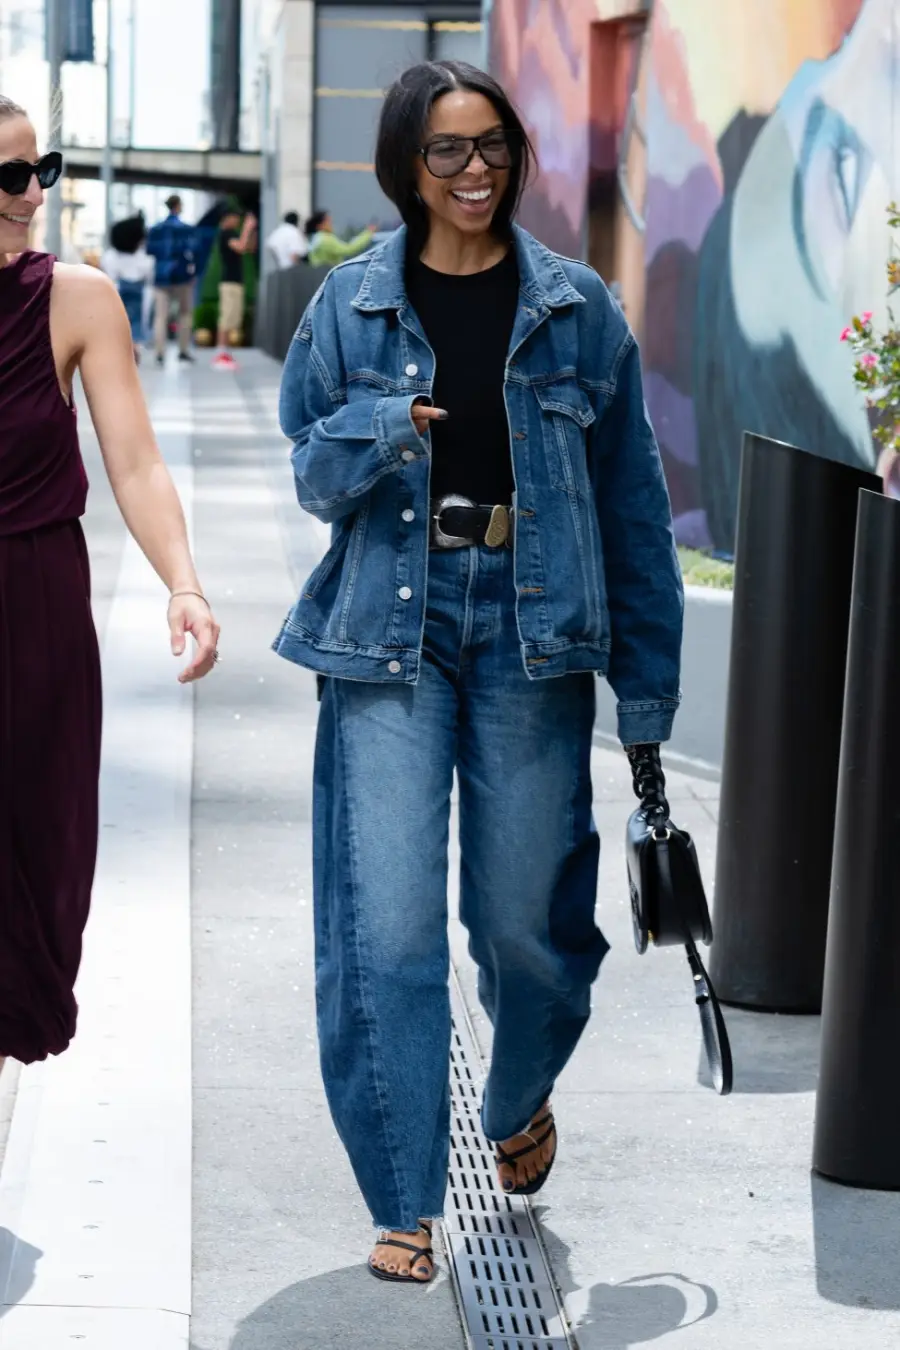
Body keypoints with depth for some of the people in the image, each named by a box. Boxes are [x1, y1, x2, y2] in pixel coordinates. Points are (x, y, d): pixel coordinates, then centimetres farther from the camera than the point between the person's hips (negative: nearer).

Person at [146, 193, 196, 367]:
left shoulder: (155, 230, 5)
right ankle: (183, 350, 18)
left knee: (161, 316, -1)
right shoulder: (186, 229, -7)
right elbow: (190, 252, -14)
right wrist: (193, 270, -3)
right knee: (185, 312, 17)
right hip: (182, 275, -2)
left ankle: (160, 353, -13)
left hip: (161, 275, 2)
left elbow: (149, 252, 4)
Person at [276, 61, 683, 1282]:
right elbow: (310, 474, 10)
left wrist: (647, 693, 2)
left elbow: (633, 499, 4)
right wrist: (379, 433, -15)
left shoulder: (576, 307, 2)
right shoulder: (351, 305, 4)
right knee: (386, 927, -7)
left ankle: (521, 1104, 39)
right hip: (389, 630, 0)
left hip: (532, 627, 0)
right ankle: (406, 1203, 4)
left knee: (528, 913, 6)